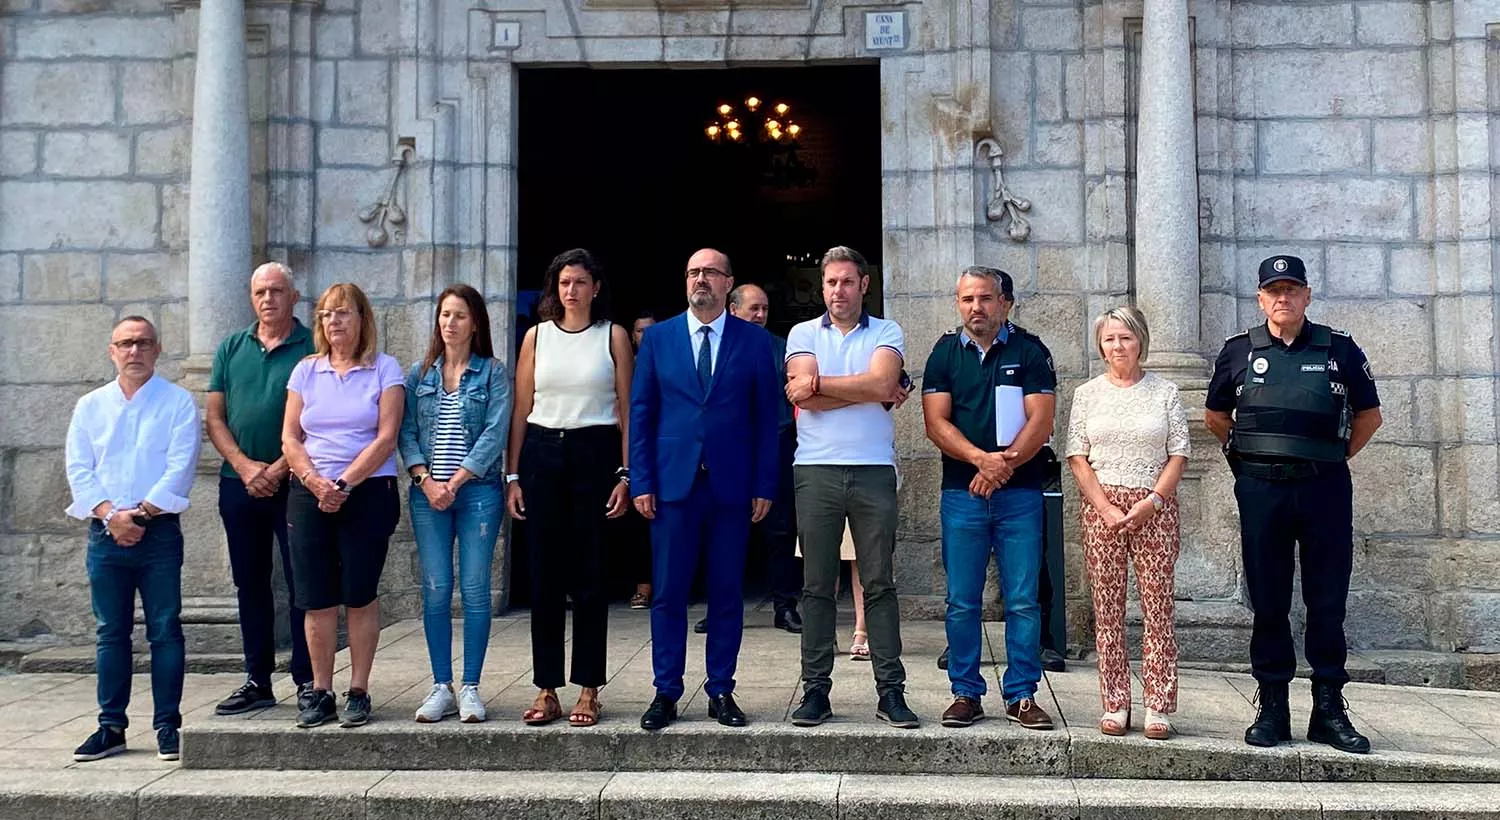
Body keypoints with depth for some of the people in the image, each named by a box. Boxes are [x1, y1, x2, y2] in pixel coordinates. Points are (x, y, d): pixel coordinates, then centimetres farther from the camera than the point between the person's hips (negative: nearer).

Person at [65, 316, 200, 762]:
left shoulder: (178, 402, 1)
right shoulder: (90, 406, 12)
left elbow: (180, 467, -7)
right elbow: (78, 469, 5)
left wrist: (141, 514, -13)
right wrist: (110, 514, -9)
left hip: (159, 531, -3)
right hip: (104, 534, 3)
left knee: (165, 630, -2)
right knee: (111, 632, 7)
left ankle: (168, 726, 5)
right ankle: (111, 727, 14)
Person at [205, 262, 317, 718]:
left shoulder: (312, 347, -1)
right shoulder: (230, 348, 12)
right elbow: (213, 416, 8)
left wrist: (279, 469, -14)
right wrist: (244, 465, -7)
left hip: (293, 483, -4)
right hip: (240, 483, 5)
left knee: (302, 583, -2)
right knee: (250, 583, 10)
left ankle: (308, 681, 5)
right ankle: (257, 681, 20)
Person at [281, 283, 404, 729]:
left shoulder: (384, 369, 1)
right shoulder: (306, 370, 11)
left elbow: (386, 437, -7)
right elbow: (289, 437, 6)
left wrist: (344, 483, -13)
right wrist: (314, 481, -10)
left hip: (369, 492, -3)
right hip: (310, 496, 3)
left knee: (360, 595, 0)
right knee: (316, 599, 3)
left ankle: (358, 691, 10)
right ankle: (320, 692, 12)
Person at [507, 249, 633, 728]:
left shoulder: (613, 336, 4)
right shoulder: (537, 336, 10)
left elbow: (627, 410, 2)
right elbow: (521, 411, 10)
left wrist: (625, 475, -6)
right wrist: (513, 476, 4)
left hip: (595, 453, -2)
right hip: (542, 453, 2)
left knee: (589, 575, 1)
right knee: (545, 575, 4)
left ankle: (589, 690, 10)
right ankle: (546, 690, 12)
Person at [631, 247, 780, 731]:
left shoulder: (754, 341, 6)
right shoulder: (657, 338, 8)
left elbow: (767, 417, 5)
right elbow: (641, 413, 7)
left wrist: (765, 486, -1)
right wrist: (641, 482, -1)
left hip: (732, 486, 0)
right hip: (673, 483, 0)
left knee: (727, 595, 6)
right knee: (668, 593, 2)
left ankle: (721, 692, 17)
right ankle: (666, 693, 13)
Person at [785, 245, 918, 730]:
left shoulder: (886, 333, 10)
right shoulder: (803, 334, 11)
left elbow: (881, 383, -10)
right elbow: (806, 398, -6)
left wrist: (818, 383, -4)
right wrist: (867, 391, -6)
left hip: (874, 471, 0)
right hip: (816, 471, 1)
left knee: (880, 583, 2)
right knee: (817, 585, 3)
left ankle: (891, 690, 7)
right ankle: (815, 690, 9)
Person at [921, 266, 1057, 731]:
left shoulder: (1029, 351, 5)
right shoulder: (945, 353, 10)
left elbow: (1041, 422, -3)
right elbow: (936, 423, 0)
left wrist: (1003, 464, -15)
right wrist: (982, 458, -15)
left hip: (1020, 493, -1)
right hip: (962, 494, 1)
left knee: (1023, 600, 0)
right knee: (962, 602, 3)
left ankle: (1022, 695, 10)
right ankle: (966, 694, 13)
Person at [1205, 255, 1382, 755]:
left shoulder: (1339, 349, 6)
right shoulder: (1239, 351, 7)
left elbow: (1369, 415, 15)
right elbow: (1215, 415, 19)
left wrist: (1336, 457, 9)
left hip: (1325, 488, 0)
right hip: (1261, 489, 0)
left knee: (1328, 601, 3)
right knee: (1267, 601, 4)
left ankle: (1329, 710, 12)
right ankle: (1272, 709, 12)